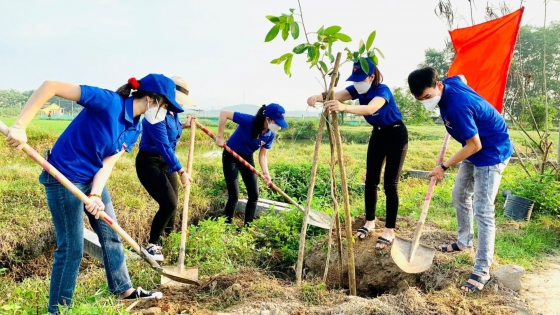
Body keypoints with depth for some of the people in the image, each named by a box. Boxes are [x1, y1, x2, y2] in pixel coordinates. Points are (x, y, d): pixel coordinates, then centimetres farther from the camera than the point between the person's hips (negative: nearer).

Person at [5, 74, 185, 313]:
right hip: (64, 178, -8)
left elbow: (108, 163, -6)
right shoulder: (108, 101, -25)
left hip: (94, 179, 8)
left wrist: (96, 196, -21)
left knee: (111, 236, 16)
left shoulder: (134, 130, -2)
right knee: (71, 248, 0)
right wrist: (20, 125, -31)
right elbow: (50, 86, -27)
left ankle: (124, 289, 33)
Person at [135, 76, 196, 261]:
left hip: (166, 162, 9)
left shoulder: (173, 112, 4)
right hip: (149, 163, -9)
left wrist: (183, 125, 6)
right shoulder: (156, 114, -24)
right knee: (169, 204, -17)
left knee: (173, 204, 11)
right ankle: (152, 244, 1)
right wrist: (180, 170, -31)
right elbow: (163, 146, -29)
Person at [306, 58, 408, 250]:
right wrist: (320, 97, -50)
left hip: (396, 135, -7)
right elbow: (336, 95, -28)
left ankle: (389, 231, 0)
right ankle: (370, 222, 23)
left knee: (390, 184, -8)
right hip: (378, 134, 7)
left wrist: (344, 107, -68)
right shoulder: (358, 90, -9)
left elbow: (370, 108, -51)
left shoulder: (382, 90, -29)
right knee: (370, 180, 8)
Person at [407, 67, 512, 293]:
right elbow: (460, 76, 19)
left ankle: (482, 271, -5)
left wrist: (444, 167, -18)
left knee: (483, 211, -11)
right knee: (460, 195, 19)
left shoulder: (456, 106, -34)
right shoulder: (450, 83, -8)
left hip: (491, 152, -10)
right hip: (475, 148, 10)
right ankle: (465, 242, 38)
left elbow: (475, 146, -27)